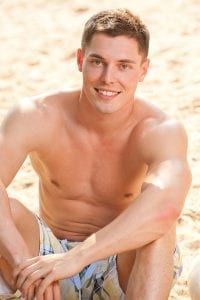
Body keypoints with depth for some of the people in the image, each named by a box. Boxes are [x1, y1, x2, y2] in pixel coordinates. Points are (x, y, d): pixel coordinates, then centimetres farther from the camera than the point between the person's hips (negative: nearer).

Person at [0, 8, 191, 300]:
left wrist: (75, 257, -49)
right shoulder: (38, 116, -16)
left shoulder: (161, 131, -22)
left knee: (157, 223, -34)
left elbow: (166, 204, -44)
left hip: (123, 269, -2)